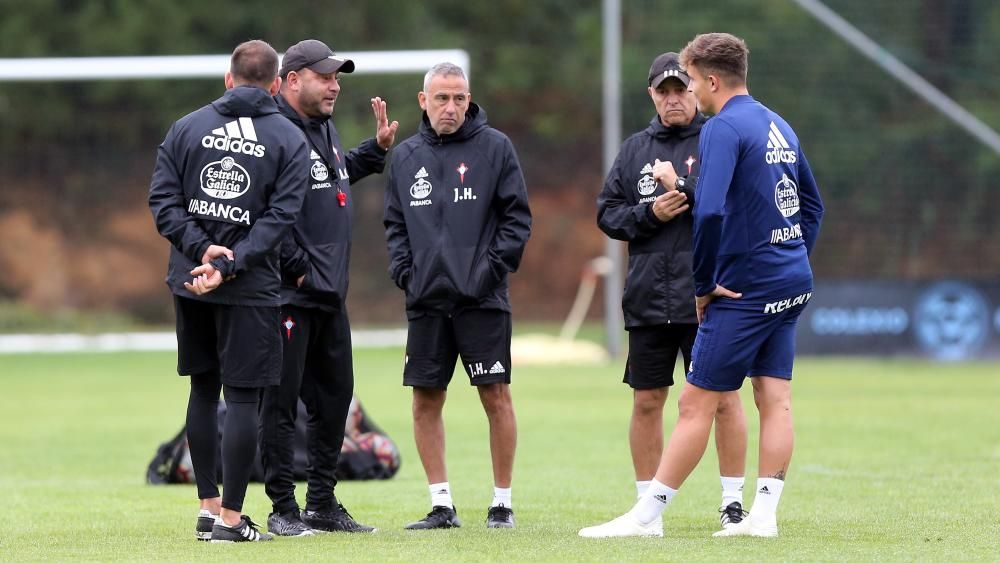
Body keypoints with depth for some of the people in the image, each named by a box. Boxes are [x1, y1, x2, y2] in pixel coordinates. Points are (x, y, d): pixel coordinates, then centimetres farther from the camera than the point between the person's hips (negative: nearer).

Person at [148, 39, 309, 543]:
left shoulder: (188, 127, 6)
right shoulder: (289, 139, -1)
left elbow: (163, 199, -2)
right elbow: (279, 216, -11)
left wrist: (203, 249, -7)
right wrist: (226, 264, -15)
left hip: (189, 282, 3)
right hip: (250, 291, -3)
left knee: (204, 390, 14)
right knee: (242, 396, -1)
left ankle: (209, 508, 17)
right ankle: (230, 517, -2)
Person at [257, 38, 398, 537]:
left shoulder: (325, 128, 15)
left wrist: (377, 148, 25)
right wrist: (297, 268, -19)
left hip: (330, 294, 10)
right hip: (289, 294, -10)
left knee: (334, 398, 14)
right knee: (281, 402, -3)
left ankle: (323, 504, 23)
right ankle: (283, 509, 2)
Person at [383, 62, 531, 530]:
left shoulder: (494, 147, 1)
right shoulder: (406, 156, 12)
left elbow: (517, 215, 0)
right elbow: (395, 224, 17)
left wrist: (494, 266, -10)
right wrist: (403, 269, 1)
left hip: (482, 298, -4)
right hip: (426, 299, 4)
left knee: (496, 398, -2)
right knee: (425, 401, 3)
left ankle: (502, 503, 7)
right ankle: (442, 504, 10)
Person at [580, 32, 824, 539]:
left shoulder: (723, 129, -14)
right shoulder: (779, 127, 14)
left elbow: (710, 212, -25)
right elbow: (812, 204, 23)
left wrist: (703, 286, -14)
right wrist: (795, 261, 17)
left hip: (745, 289, -9)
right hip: (792, 287, 9)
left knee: (697, 402, -5)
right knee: (775, 400, 7)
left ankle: (645, 516, -2)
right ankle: (764, 515, 5)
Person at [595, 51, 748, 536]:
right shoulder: (634, 150, 13)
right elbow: (607, 214, 10)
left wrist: (682, 188, -18)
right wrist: (650, 214, -7)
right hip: (648, 300, 4)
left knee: (723, 397, -1)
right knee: (646, 401, 7)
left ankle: (733, 501, 6)